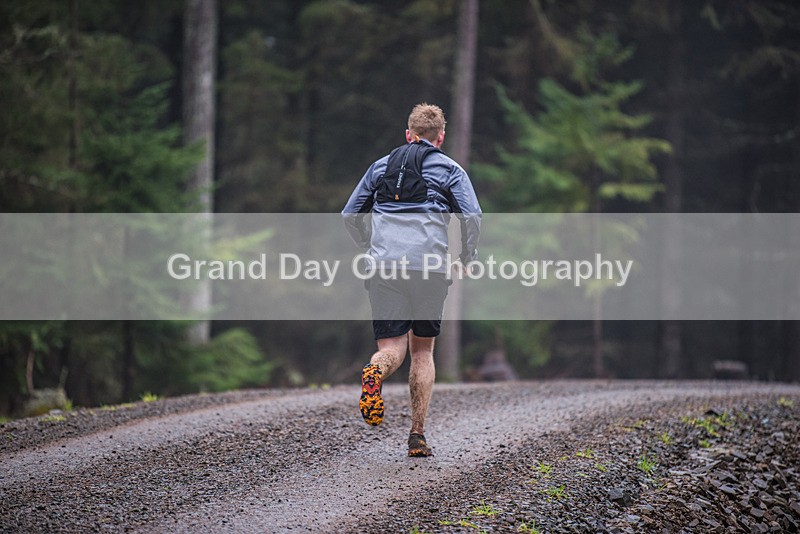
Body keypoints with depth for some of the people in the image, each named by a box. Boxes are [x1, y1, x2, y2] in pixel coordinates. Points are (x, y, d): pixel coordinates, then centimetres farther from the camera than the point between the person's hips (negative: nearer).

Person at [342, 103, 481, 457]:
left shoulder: (381, 166, 19)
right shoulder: (449, 169, 10)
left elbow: (350, 214, 21)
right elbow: (472, 216, -3)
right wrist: (466, 260, 10)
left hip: (384, 268, 1)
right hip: (429, 267, -1)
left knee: (392, 348, 1)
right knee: (423, 350, 12)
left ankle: (375, 372, -37)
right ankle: (417, 436, 7)